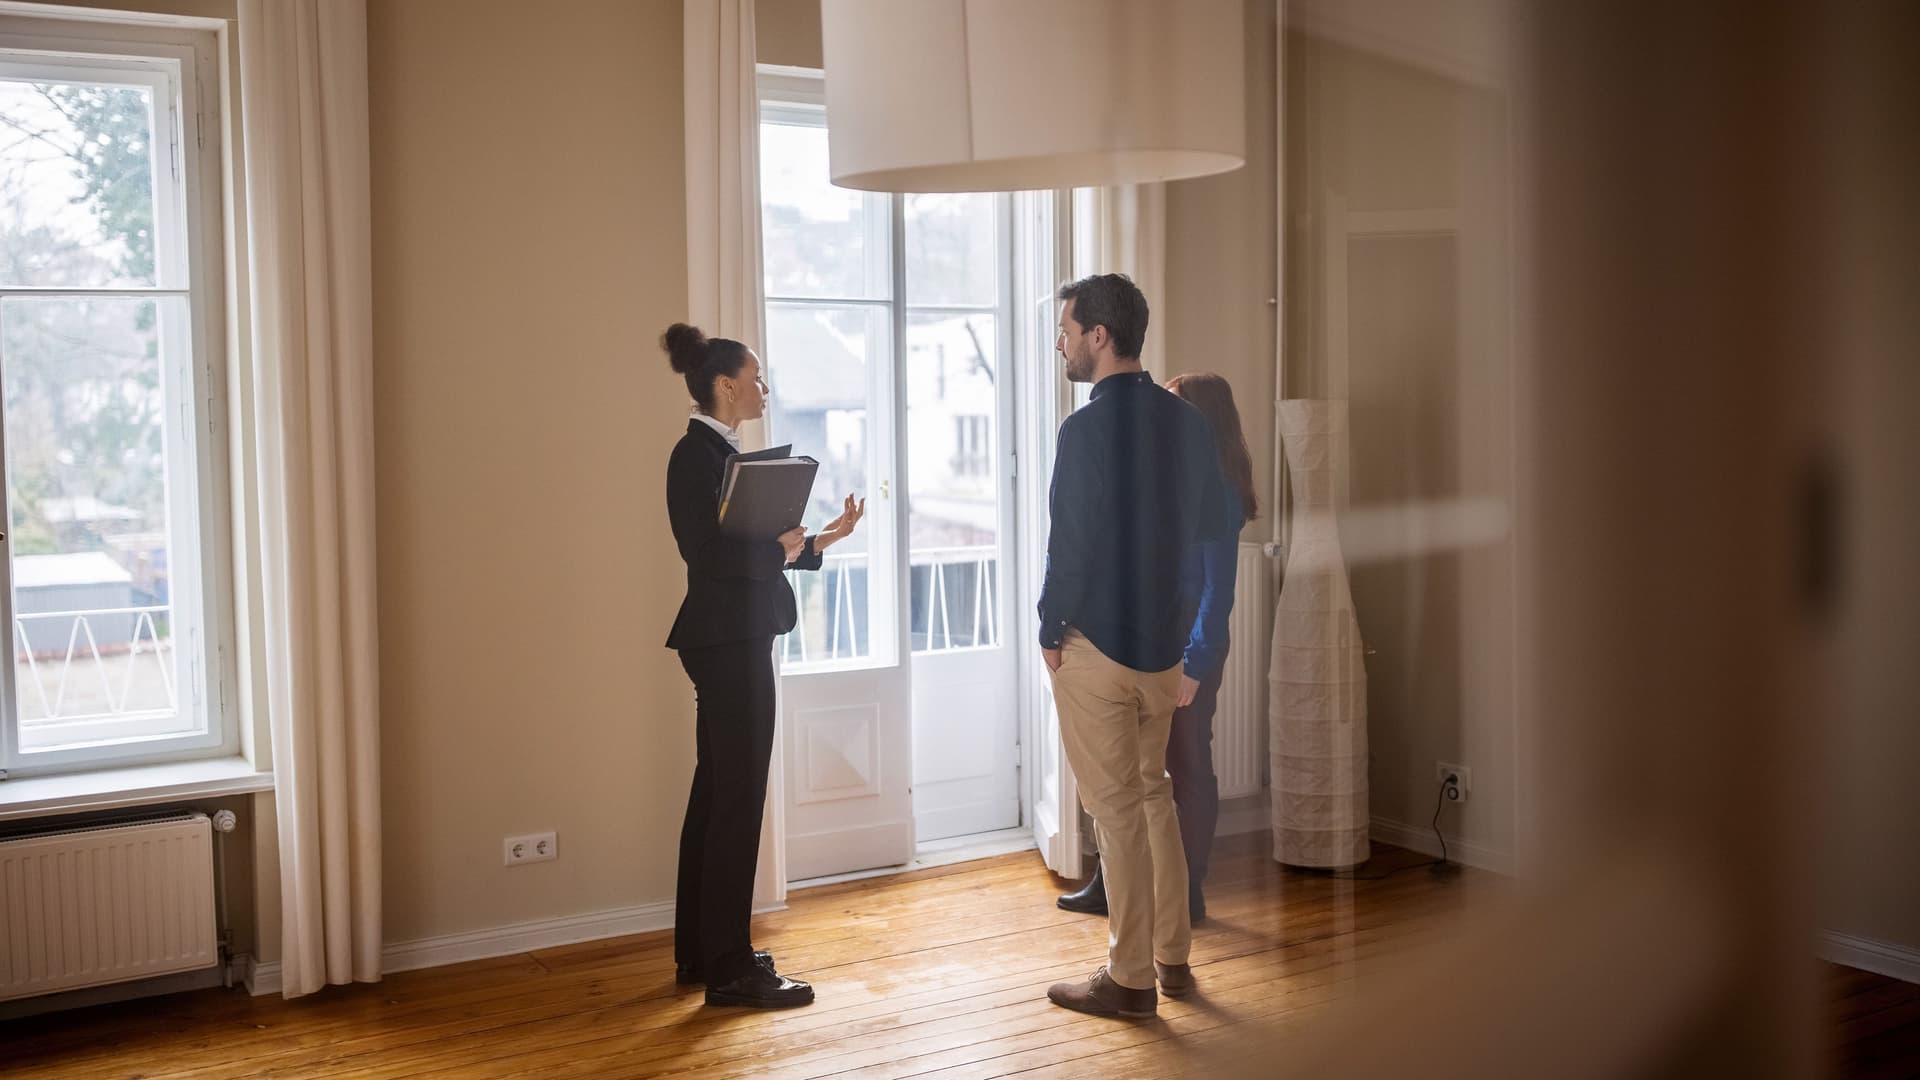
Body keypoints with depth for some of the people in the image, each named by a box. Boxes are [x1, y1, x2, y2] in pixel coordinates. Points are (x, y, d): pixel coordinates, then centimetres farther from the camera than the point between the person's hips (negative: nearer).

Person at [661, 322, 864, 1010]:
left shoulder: (719, 453, 17)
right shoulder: (697, 456, -13)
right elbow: (706, 552, -21)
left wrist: (821, 539, 14)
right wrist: (780, 549, -14)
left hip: (734, 638, 11)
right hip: (726, 640, -11)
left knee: (717, 792, 14)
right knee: (737, 798, -8)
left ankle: (700, 952, 22)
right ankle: (728, 968, -3)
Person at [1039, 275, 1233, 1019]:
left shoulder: (1088, 429, -18)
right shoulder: (1187, 422, 5)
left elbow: (1071, 544, -19)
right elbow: (1214, 526, 12)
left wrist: (1051, 631, -6)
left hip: (1096, 644, -7)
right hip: (1167, 643, 7)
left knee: (1117, 809, 1)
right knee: (1153, 794, 19)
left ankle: (1131, 979, 10)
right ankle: (1172, 957, 27)